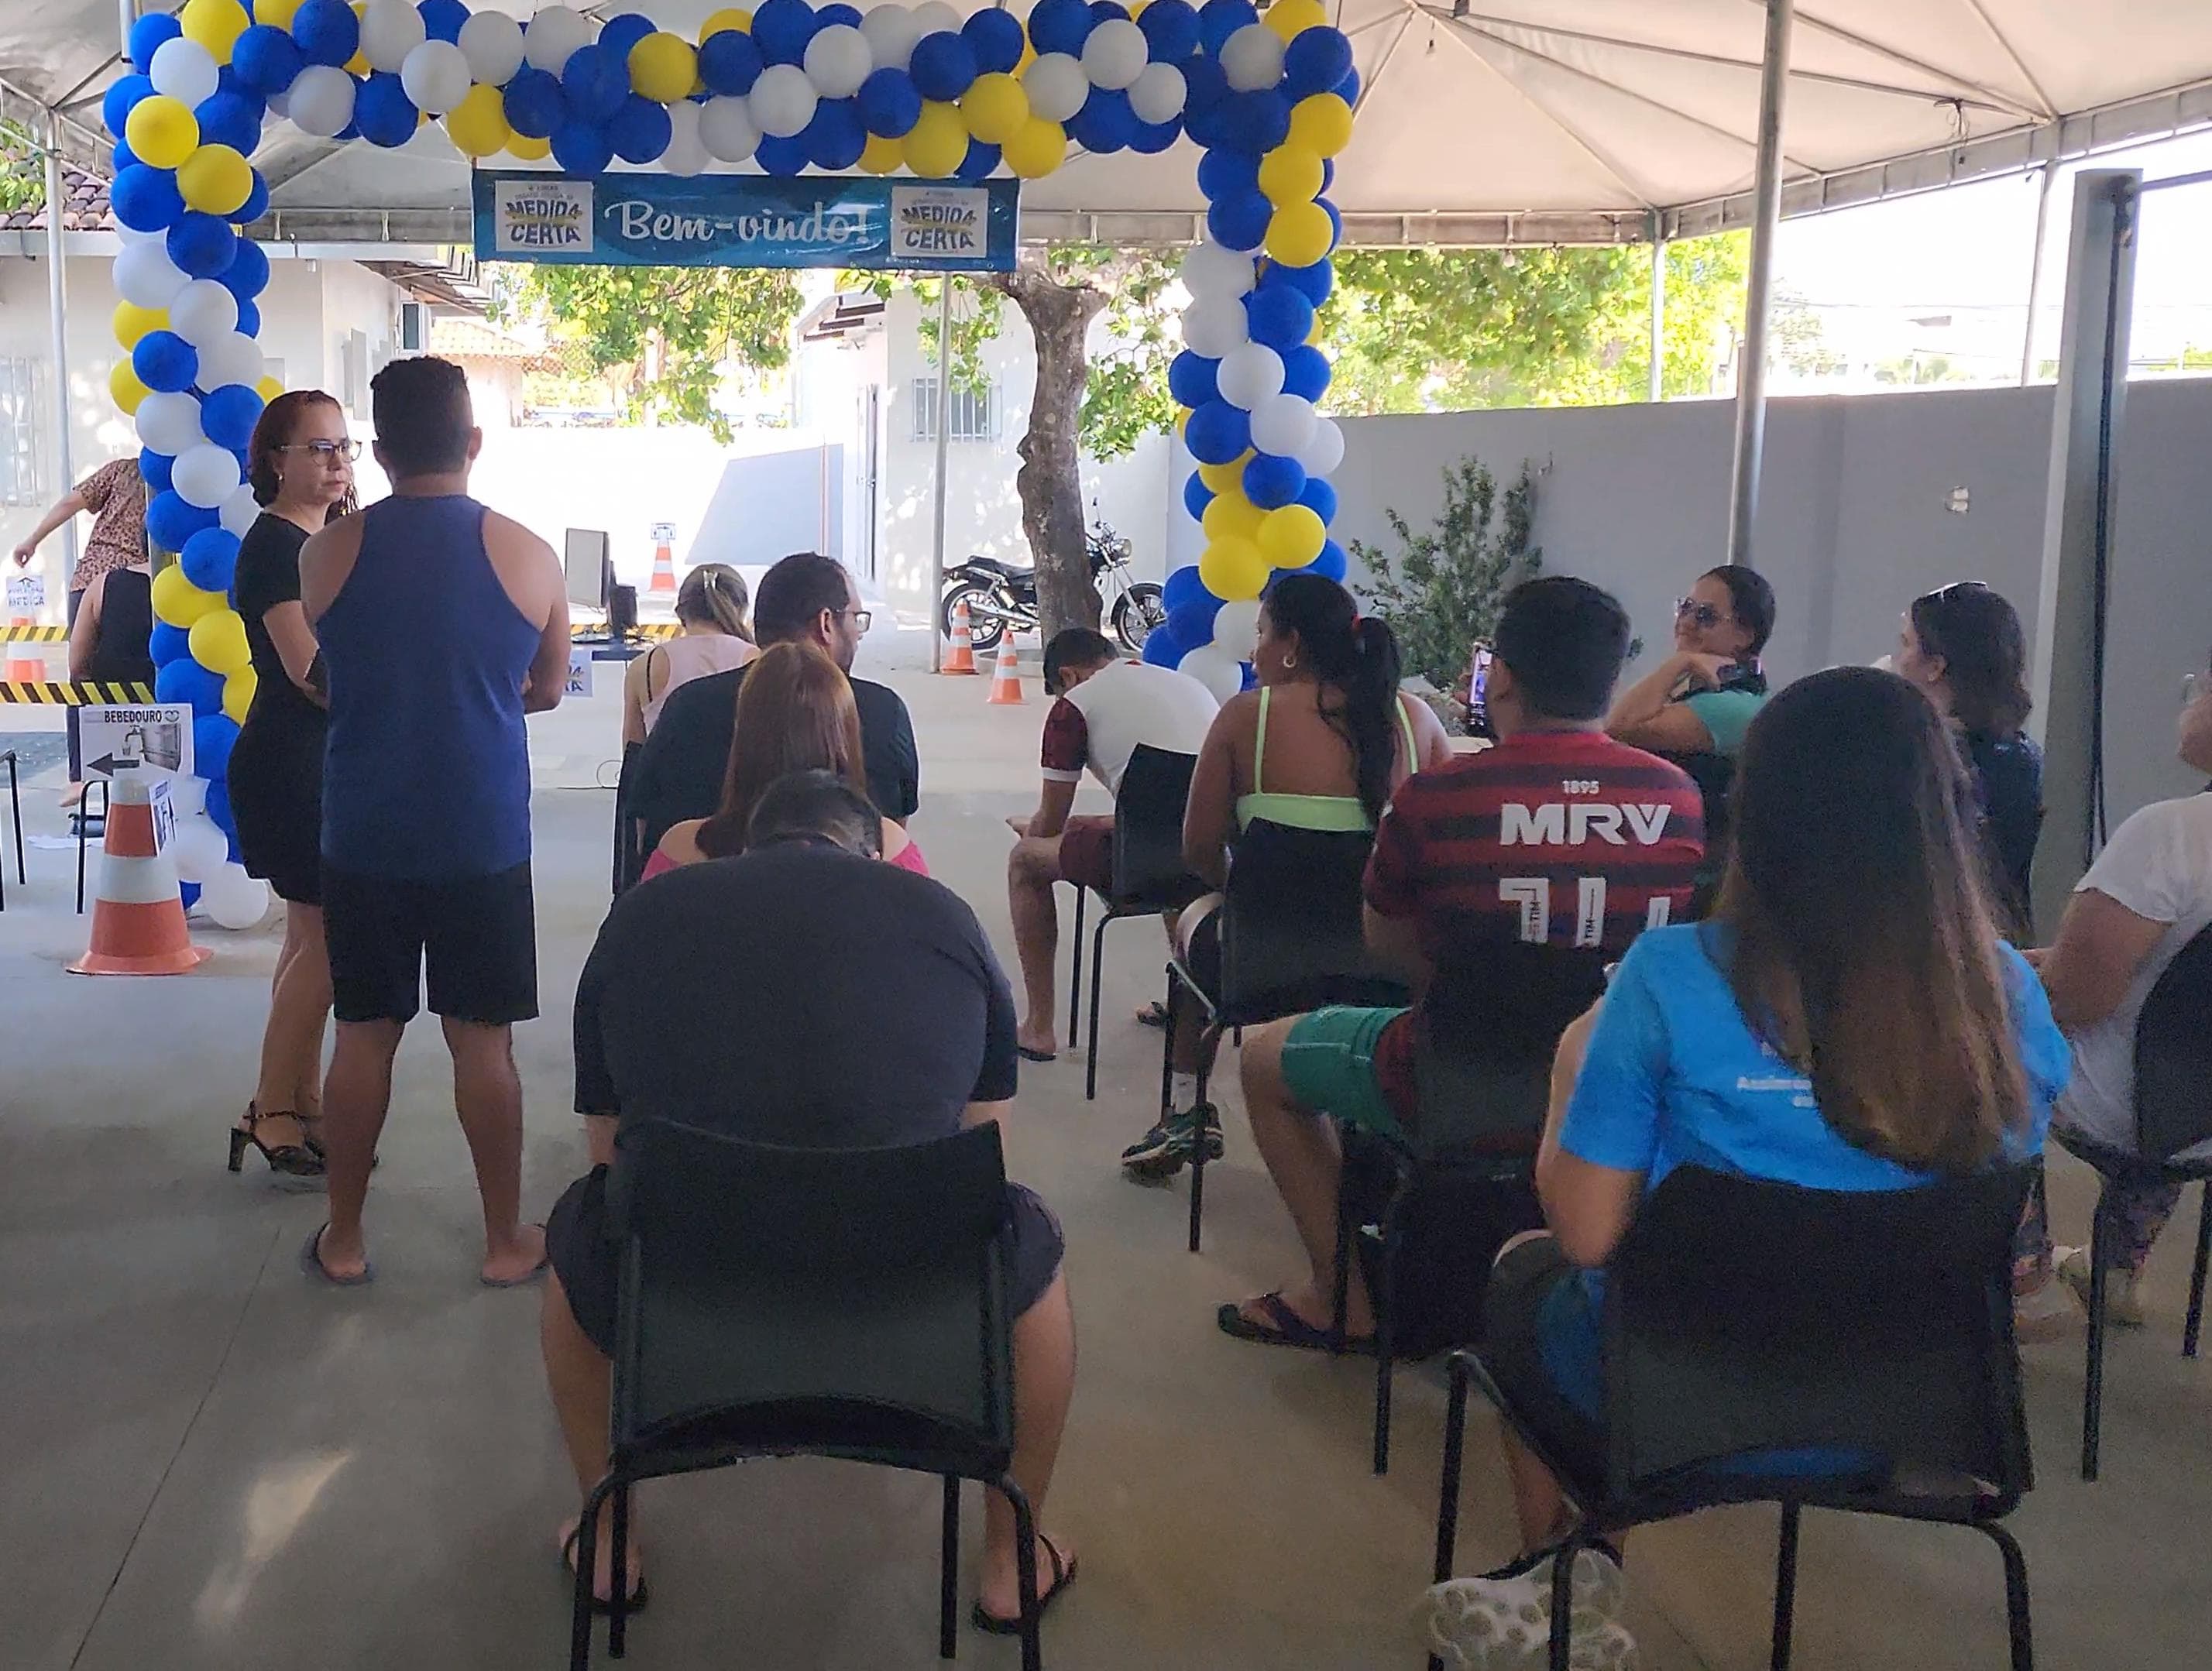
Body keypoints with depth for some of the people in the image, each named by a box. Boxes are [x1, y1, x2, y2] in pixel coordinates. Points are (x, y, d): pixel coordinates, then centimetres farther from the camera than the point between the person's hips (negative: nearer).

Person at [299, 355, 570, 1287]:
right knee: (483, 1041, 7)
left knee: (363, 1035, 11)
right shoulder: (527, 556, -5)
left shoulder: (328, 553, -3)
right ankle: (506, 1241, 17)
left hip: (363, 837, 1)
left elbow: (328, 681, 11)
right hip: (483, 840, -1)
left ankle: (343, 1240, 22)